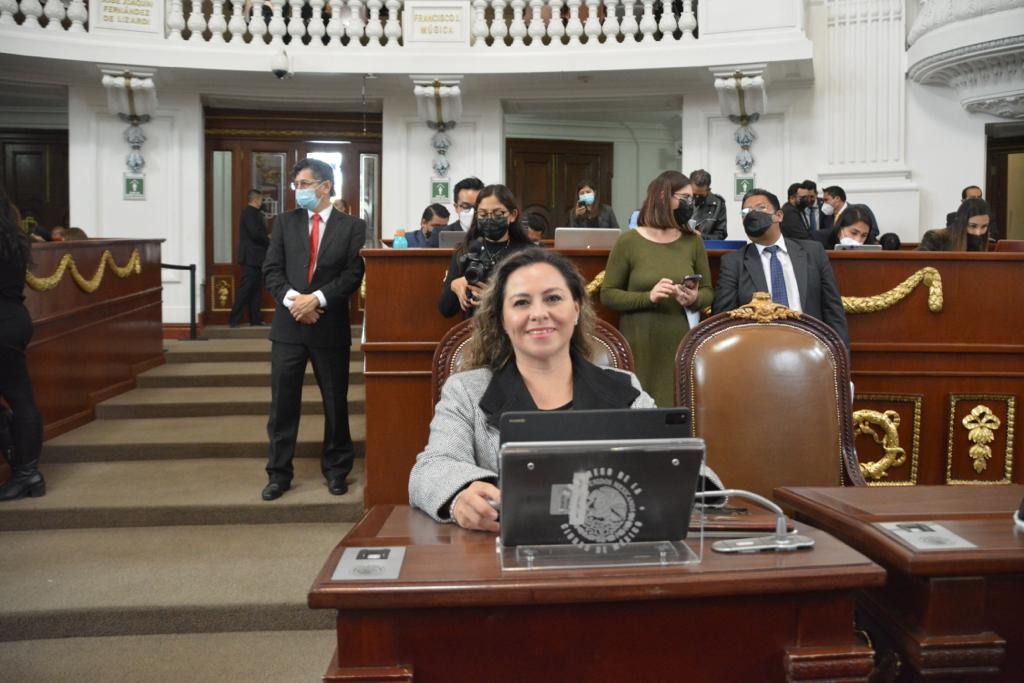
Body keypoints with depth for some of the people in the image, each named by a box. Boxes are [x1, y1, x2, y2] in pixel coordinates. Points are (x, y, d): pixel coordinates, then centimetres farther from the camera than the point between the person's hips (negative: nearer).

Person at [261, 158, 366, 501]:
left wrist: (317, 298, -17)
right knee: (283, 402, 4)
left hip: (330, 325, -2)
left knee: (335, 401, 8)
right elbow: (271, 269, 2)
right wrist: (291, 299, -15)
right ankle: (279, 473, 15)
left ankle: (336, 469, 23)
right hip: (288, 323, 2)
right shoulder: (285, 222, 9)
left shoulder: (352, 226, 1)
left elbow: (354, 274, -7)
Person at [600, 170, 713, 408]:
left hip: (682, 343, 3)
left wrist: (695, 299, -12)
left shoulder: (693, 240, 6)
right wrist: (648, 297, -17)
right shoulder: (628, 241, -2)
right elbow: (608, 294, -3)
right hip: (641, 345, -2)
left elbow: (708, 291, 11)